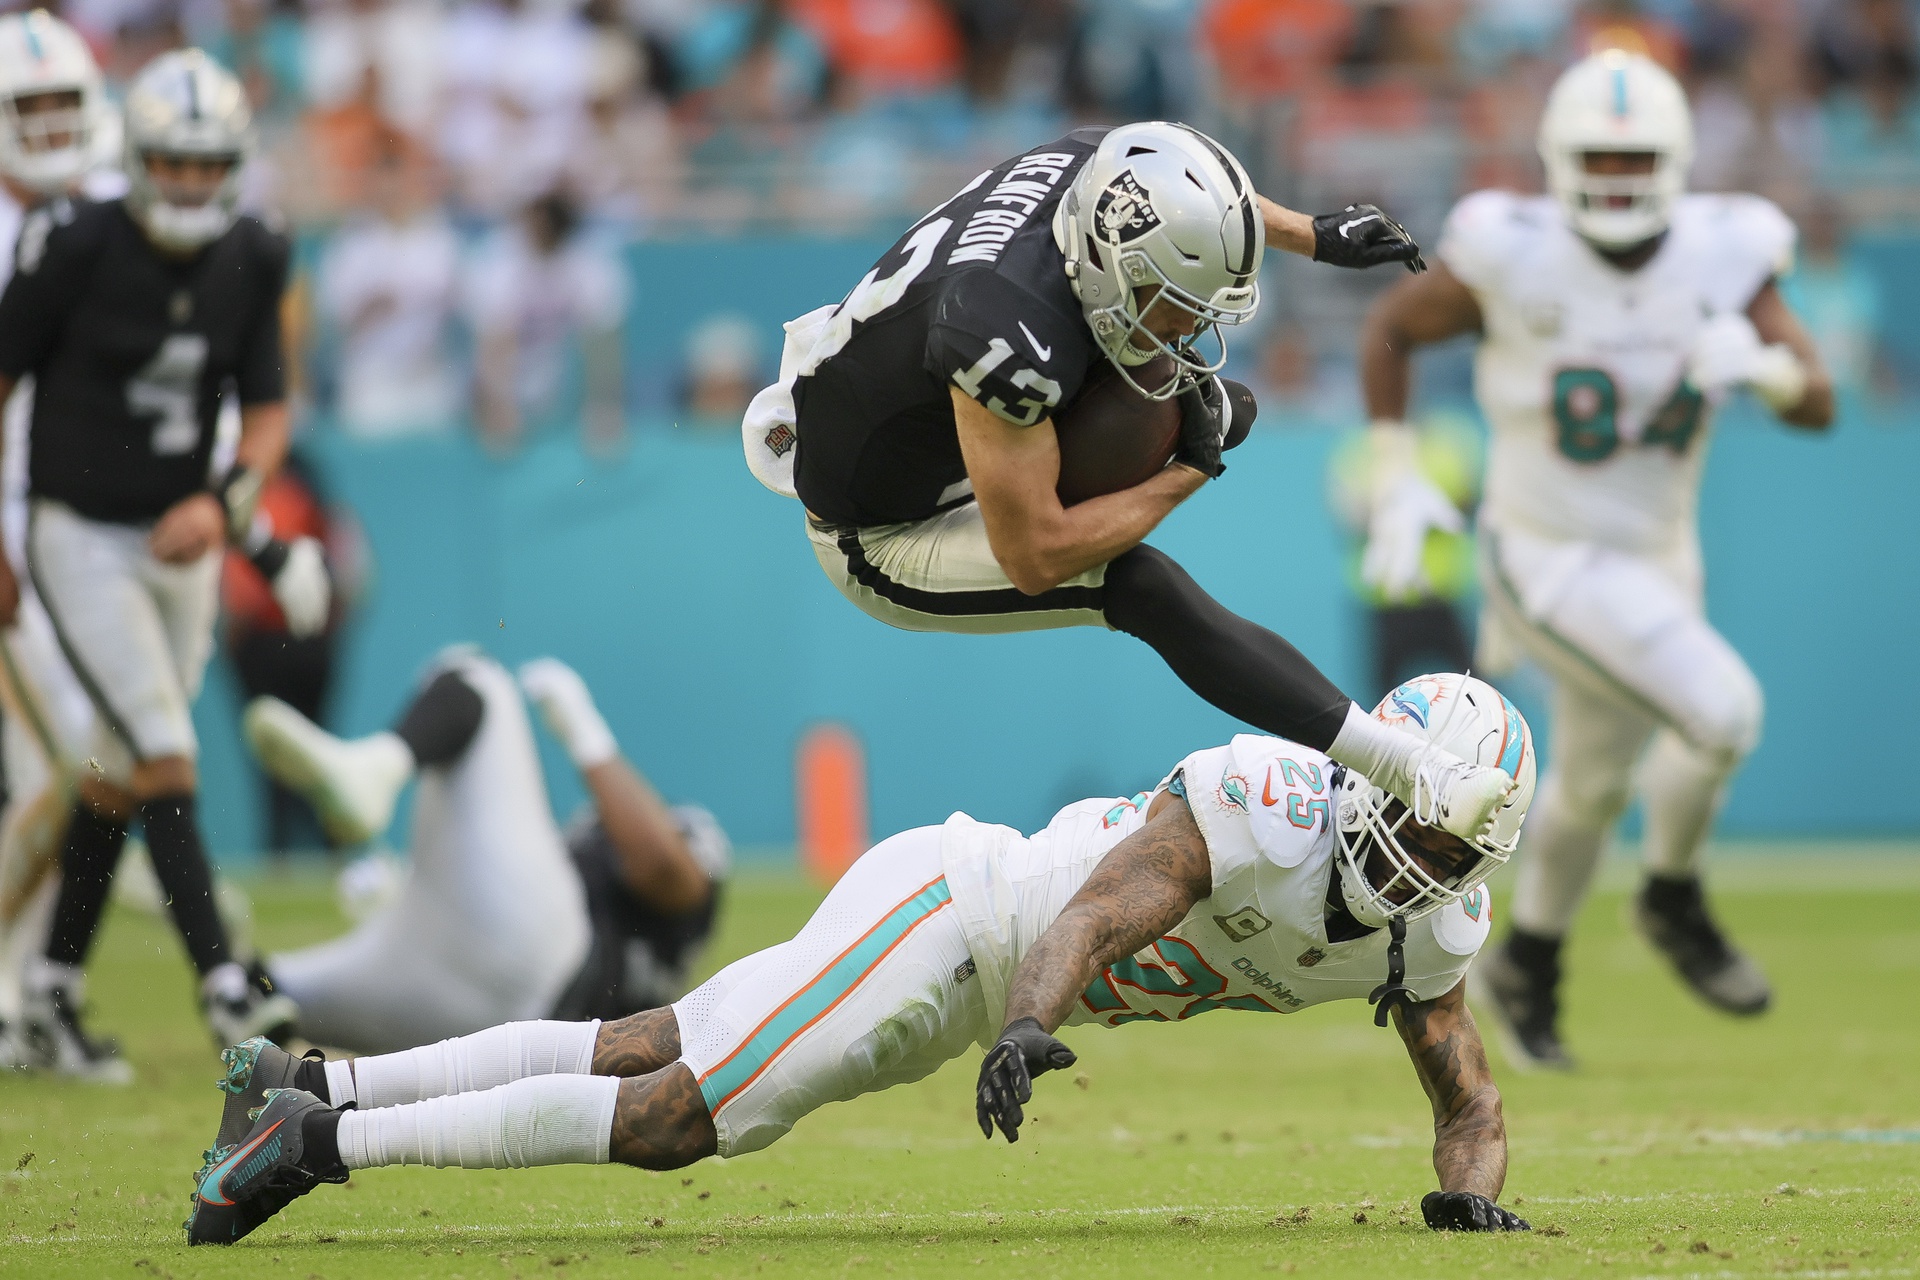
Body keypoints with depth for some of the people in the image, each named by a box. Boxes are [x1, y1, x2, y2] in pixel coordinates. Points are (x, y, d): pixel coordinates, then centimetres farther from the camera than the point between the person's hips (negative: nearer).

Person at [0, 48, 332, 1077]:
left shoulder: (250, 263, -1)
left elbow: (266, 413, 6)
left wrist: (224, 502, -15)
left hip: (181, 541, 5)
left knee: (118, 779, 11)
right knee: (167, 763, -14)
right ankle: (224, 988, -16)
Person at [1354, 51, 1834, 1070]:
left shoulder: (1722, 258, -10)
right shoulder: (1514, 259, -20)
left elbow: (1819, 405, -12)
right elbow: (1389, 328, -4)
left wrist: (1760, 365, -34)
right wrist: (1399, 481, -9)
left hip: (1656, 561, 6)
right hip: (1549, 561, -6)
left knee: (1595, 781, 22)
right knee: (1721, 711, -23)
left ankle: (1527, 964, 47)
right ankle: (1675, 900, 4)